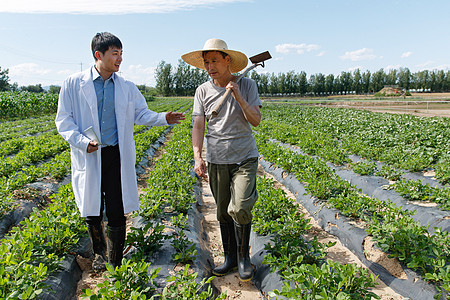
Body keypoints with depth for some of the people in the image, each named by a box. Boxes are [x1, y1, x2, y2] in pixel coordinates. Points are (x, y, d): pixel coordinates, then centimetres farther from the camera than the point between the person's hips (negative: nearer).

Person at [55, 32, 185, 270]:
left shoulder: (127, 88, 9)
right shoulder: (73, 84, 2)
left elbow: (142, 115, 10)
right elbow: (63, 120, 3)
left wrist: (164, 118, -9)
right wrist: (82, 141, -14)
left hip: (117, 155, 1)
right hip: (89, 157, 0)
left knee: (117, 214, 2)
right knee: (92, 213, 10)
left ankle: (114, 264, 20)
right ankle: (99, 253, 38)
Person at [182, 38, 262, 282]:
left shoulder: (247, 85, 0)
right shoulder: (203, 91, 4)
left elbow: (256, 121, -6)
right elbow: (198, 126, 1)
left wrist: (238, 96, -17)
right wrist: (197, 157, -12)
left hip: (245, 157, -2)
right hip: (217, 160, 2)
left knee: (239, 209, -15)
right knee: (223, 213, 10)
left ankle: (243, 257, 11)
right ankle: (230, 258, 30)